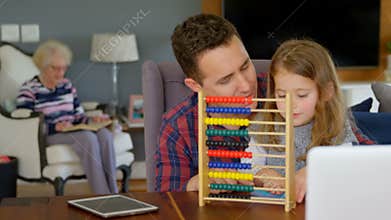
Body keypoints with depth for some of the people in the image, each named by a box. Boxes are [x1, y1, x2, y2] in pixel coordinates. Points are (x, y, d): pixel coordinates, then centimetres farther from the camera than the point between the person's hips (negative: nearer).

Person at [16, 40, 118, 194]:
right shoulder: (29, 90, -4)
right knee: (88, 138, -33)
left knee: (105, 134, -25)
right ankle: (103, 197, -32)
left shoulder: (67, 86, 16)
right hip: (45, 137, -6)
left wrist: (91, 120, -5)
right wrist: (55, 127, -24)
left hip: (72, 132, 6)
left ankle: (113, 193, -27)